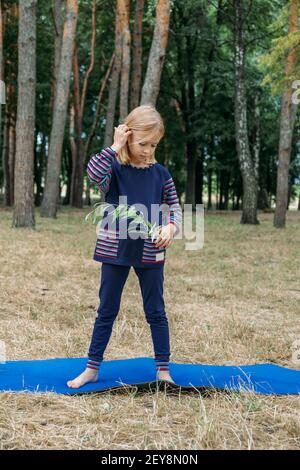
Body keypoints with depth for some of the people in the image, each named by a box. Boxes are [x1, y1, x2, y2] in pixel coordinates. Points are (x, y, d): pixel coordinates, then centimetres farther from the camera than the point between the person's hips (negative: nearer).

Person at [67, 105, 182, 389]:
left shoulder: (160, 174, 2)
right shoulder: (114, 169, -5)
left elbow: (174, 209, 7)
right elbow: (94, 174, -28)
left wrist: (170, 228, -12)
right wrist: (114, 147, -23)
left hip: (150, 253, 1)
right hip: (115, 250, -1)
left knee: (156, 312, 9)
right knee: (106, 311, 10)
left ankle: (163, 369, 20)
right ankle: (92, 368, 22)